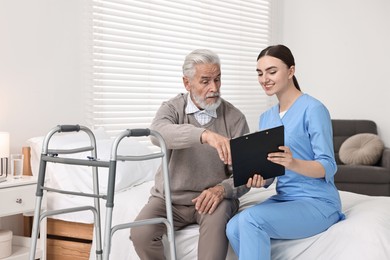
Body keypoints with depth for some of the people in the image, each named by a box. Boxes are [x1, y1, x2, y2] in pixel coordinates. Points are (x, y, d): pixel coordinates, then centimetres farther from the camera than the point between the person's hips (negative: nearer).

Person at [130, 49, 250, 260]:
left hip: (212, 197, -1)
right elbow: (158, 133, -30)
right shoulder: (173, 108, -3)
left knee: (217, 216, -34)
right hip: (170, 198, 1)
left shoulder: (235, 118, -3)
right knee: (141, 233, -24)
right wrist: (204, 135, -47)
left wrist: (222, 189, -29)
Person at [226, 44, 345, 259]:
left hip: (318, 202, -6)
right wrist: (259, 179, -12)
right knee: (233, 228, -22)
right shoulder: (266, 118, 11)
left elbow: (328, 167, -15)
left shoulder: (313, 109, -11)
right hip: (283, 199, 6)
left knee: (250, 219, -29)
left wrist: (293, 163, -34)